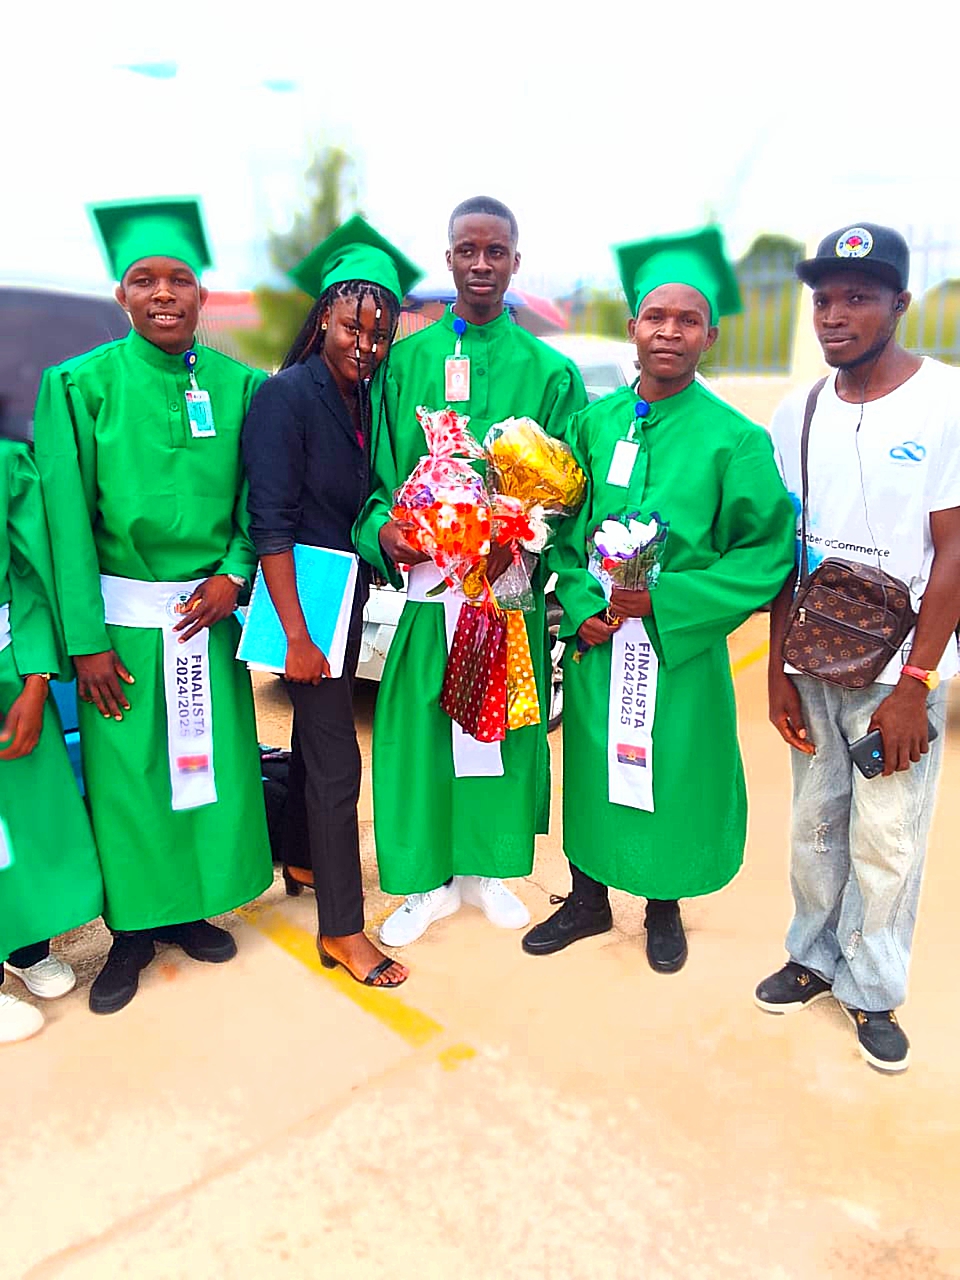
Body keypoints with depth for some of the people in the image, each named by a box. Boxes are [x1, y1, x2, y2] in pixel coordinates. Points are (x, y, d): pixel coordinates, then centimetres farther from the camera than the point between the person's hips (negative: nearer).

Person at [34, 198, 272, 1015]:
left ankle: (188, 906, 31)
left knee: (213, 760, 9)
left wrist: (234, 575, -9)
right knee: (126, 771, 5)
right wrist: (86, 638, -10)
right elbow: (68, 517, -6)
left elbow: (256, 499, 7)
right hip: (122, 616, -2)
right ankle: (134, 930, 25)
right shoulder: (80, 384, -3)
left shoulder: (240, 386, 4)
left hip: (210, 611, 3)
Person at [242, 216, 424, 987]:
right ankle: (341, 929, 10)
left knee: (317, 732, 21)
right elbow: (270, 522, -18)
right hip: (305, 592, -7)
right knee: (337, 759, -4)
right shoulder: (287, 395, -14)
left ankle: (303, 860, 42)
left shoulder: (364, 398, 7)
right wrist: (296, 634, -20)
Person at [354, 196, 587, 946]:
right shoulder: (404, 361, 7)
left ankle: (487, 869, 31)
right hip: (425, 583, 0)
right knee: (419, 727, 5)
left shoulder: (550, 370, 4)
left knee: (504, 724, 10)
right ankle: (430, 880, 24)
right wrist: (384, 531, -15)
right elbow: (380, 472, 5)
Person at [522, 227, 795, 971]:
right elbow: (565, 527, 6)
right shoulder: (595, 422, 3)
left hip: (683, 644, -3)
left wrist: (662, 599, -17)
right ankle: (589, 898, 36)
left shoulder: (734, 438, -8)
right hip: (596, 638, 3)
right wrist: (583, 607, -9)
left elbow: (768, 552, -9)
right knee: (592, 766, 13)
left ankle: (664, 908, 36)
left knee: (672, 776, 10)